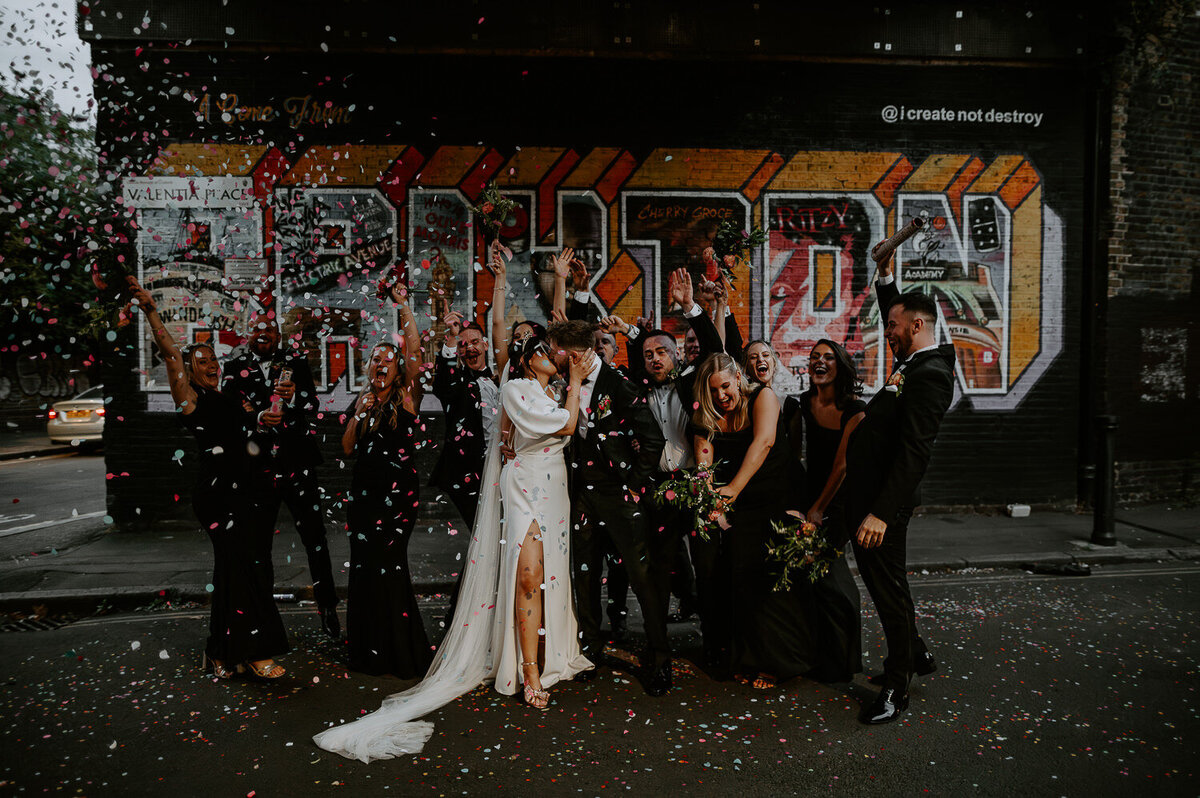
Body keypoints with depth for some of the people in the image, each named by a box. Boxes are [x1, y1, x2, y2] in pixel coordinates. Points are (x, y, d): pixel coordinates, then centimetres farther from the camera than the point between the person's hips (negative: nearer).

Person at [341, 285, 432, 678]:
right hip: (364, 490, 5)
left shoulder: (406, 397, -2)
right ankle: (369, 650, 23)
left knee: (388, 562, -5)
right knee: (365, 565, 9)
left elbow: (414, 349, -13)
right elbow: (347, 449, 8)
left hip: (399, 490, -5)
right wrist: (357, 416, -5)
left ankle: (399, 650, 9)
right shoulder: (359, 402, 12)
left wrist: (403, 305, -13)